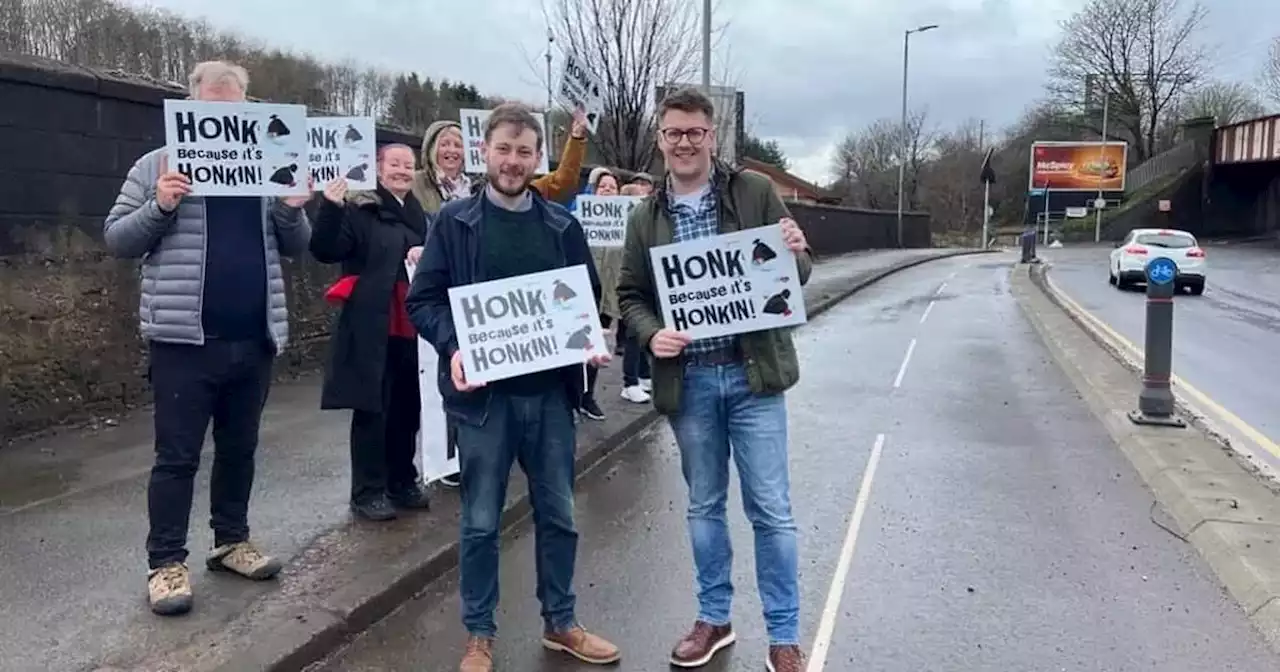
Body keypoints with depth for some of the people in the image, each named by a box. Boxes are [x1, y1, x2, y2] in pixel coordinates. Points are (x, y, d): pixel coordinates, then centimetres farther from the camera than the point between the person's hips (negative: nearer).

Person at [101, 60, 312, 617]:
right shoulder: (159, 164, 1)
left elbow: (297, 246, 13)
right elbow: (116, 238, 0)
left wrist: (293, 210, -7)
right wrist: (160, 207, -17)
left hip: (253, 340, 4)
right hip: (185, 339, -4)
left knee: (239, 449, 15)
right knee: (177, 456, 2)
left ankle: (231, 541, 29)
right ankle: (165, 562, 12)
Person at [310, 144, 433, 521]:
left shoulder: (420, 215, 14)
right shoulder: (359, 210, -3)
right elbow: (325, 251, -13)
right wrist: (331, 208, -27)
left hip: (412, 328, 6)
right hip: (372, 330, -6)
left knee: (408, 409, 13)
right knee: (372, 410, 0)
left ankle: (403, 483, 27)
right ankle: (368, 492, 10)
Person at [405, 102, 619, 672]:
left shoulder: (562, 226, 8)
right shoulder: (455, 222, 0)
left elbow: (588, 297, 13)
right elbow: (423, 299, -3)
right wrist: (454, 347, -20)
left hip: (550, 389, 3)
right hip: (484, 391, -2)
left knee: (558, 514, 13)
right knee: (481, 521, 8)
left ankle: (560, 623, 31)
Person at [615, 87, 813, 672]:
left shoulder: (756, 192, 0)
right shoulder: (645, 217, 5)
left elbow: (797, 277, 4)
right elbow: (629, 293, 10)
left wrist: (796, 255, -19)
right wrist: (650, 334, -10)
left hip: (752, 374, -2)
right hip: (688, 381, 2)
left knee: (771, 509, 3)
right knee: (704, 506, 15)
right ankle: (713, 618, 32)